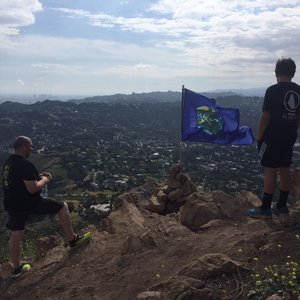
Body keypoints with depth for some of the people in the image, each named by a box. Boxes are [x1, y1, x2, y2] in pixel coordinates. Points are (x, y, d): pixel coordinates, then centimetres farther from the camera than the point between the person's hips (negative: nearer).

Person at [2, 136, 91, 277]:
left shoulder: (8, 162, 8)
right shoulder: (25, 164, -23)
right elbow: (33, 189, -27)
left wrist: (38, 176, 14)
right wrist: (44, 180, -8)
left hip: (12, 205, 9)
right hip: (29, 203, -9)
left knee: (15, 235, 18)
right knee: (62, 207, 5)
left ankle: (17, 268, 33)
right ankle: (73, 240, 15)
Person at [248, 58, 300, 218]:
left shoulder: (273, 90, -13)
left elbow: (265, 116, -15)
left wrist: (259, 137, -7)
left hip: (272, 137, -6)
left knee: (270, 171, -3)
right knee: (284, 169, 12)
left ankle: (265, 208, 2)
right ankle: (281, 205, 22)